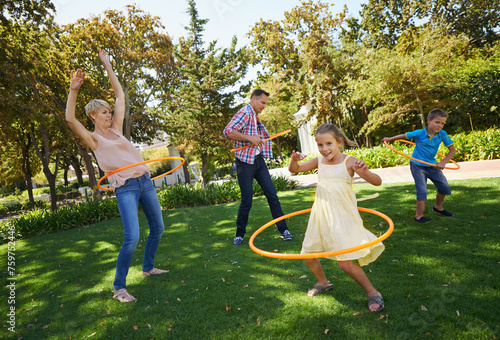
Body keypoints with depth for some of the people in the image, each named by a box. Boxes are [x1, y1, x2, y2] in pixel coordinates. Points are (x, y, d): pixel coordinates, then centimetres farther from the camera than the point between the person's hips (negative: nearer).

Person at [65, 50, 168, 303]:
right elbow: (70, 119, -17)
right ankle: (119, 288, 0)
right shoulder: (93, 139, 1)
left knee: (157, 228, 12)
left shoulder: (115, 129, 13)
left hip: (145, 182, 6)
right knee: (132, 238, -17)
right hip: (125, 188, -6)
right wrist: (73, 91, -25)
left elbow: (120, 96, 17)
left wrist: (108, 68, 17)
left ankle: (148, 268, 33)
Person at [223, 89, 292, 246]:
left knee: (272, 194, 3)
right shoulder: (244, 113, -11)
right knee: (246, 200, -2)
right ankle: (240, 234, 17)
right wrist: (250, 138, -26)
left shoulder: (255, 116, 17)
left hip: (258, 160, 8)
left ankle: (283, 229, 10)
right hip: (245, 163, -8)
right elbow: (227, 131, -26)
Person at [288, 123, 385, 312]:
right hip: (321, 217, 6)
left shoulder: (349, 161, -10)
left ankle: (373, 293, 14)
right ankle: (323, 282, 41)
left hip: (343, 217, -6)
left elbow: (377, 182, -16)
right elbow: (294, 169, 6)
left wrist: (364, 172, -37)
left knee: (345, 262, -11)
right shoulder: (319, 161, 3)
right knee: (307, 255, 14)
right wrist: (294, 158, -17)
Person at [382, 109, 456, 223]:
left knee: (444, 187, 11)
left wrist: (443, 162, -20)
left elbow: (452, 150, -5)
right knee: (422, 190, -11)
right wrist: (389, 139, 12)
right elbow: (404, 136, 1)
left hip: (432, 165, 5)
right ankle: (419, 215, 3)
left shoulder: (442, 134, -10)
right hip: (417, 165, -5)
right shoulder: (419, 133, -17)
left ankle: (438, 207, 38)